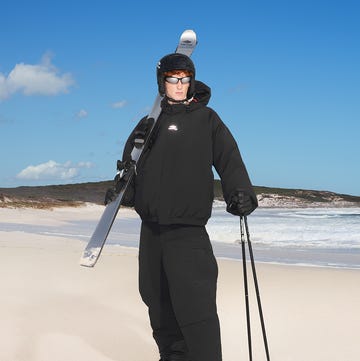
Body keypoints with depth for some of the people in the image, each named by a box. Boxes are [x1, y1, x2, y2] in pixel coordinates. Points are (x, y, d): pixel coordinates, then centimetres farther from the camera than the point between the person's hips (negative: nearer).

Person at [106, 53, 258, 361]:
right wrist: (122, 191, 4)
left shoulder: (206, 119, 3)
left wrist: (241, 194, -22)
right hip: (151, 226, 6)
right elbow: (131, 164, 22)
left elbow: (229, 159, -7)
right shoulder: (150, 123, 17)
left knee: (194, 302, -16)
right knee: (157, 298, 13)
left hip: (188, 226, -6)